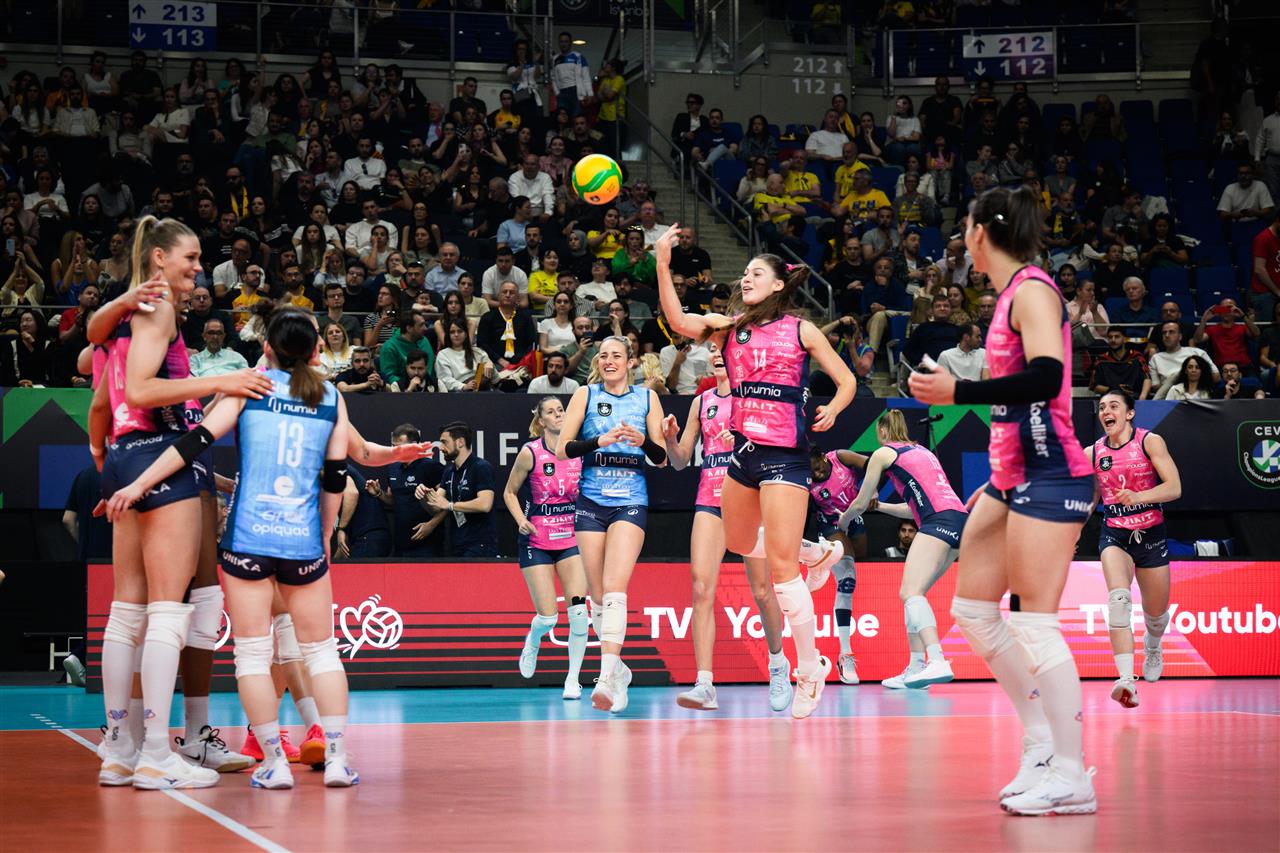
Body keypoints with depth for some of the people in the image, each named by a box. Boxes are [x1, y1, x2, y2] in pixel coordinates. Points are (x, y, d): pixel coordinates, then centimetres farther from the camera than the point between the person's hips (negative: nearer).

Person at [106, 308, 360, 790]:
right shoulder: (332, 398, 8)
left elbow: (199, 440, -7)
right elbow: (335, 477, 9)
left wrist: (139, 484, -4)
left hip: (248, 538, -2)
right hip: (304, 542, 2)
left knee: (252, 653, 4)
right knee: (320, 649, 12)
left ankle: (274, 763, 3)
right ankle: (337, 759, 7)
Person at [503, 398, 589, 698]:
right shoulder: (530, 453, -7)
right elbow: (510, 492, 4)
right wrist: (522, 521, -11)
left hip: (571, 540, 2)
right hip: (536, 542, -2)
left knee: (578, 610, -14)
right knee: (548, 617, -6)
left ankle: (573, 678, 0)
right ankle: (533, 640, 32)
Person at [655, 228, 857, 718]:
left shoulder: (801, 330, 2)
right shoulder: (729, 328, 11)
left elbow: (847, 380, 6)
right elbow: (679, 321, -6)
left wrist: (830, 412, -14)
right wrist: (662, 265, -16)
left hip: (785, 454, -6)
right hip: (743, 451, 6)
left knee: (781, 567, -10)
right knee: (737, 544, 21)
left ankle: (810, 669, 0)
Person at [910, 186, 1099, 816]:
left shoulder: (1032, 288, -11)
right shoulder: (1009, 293, 16)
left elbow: (1046, 376, -26)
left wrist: (958, 393, -24)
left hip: (1049, 478, -10)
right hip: (1014, 476, 10)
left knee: (1033, 622, -11)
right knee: (972, 611, 10)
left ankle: (1071, 776, -7)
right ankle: (1043, 745, 16)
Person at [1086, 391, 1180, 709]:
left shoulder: (1150, 442, -7)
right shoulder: (1093, 453, 2)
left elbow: (1174, 488, -16)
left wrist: (1139, 497, -32)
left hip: (1151, 534, 0)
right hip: (1115, 535, 0)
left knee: (1156, 611, 13)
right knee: (1118, 597, -27)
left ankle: (1153, 648, 51)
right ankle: (1126, 680, -38)